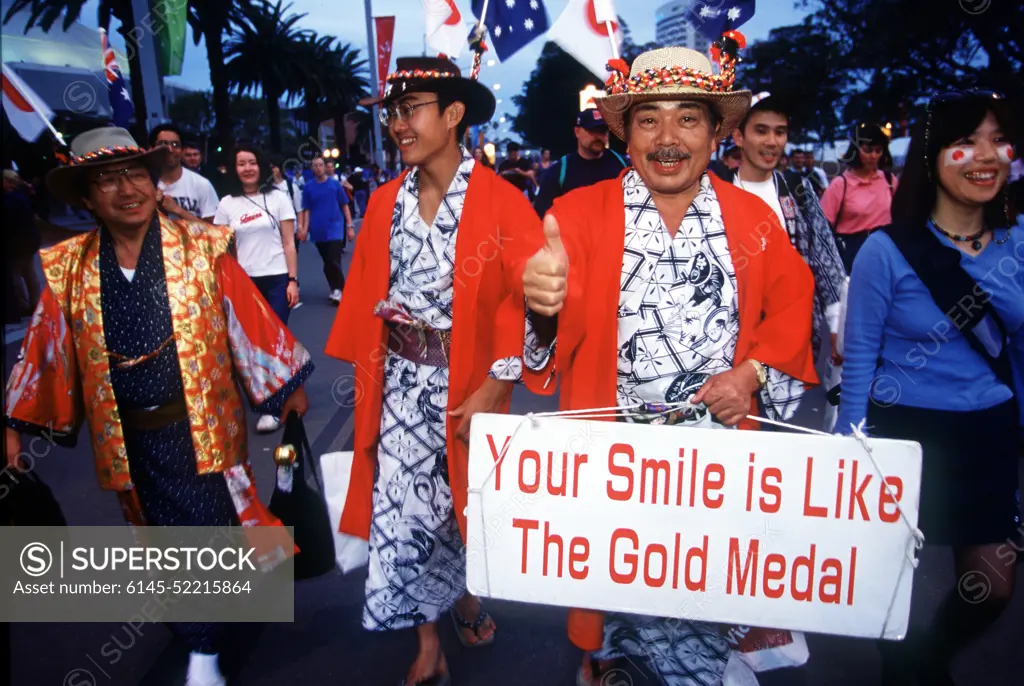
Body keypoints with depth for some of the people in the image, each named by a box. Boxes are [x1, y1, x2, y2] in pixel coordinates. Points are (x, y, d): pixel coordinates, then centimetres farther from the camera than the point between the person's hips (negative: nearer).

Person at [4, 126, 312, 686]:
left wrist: (286, 385, 1)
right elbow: (45, 348, 5)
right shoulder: (68, 268, -2)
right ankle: (203, 634, 45)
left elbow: (249, 320, -4)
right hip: (129, 438, 3)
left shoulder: (202, 249, -8)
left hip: (201, 426, -2)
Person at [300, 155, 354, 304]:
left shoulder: (335, 184, 0)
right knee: (327, 262, 11)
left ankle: (339, 289, -1)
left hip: (334, 228, -2)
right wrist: (305, 229, -4)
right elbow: (307, 210, 5)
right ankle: (335, 288, 24)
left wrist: (350, 226, -1)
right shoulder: (308, 187, 3)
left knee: (334, 261, -13)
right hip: (318, 231, 2)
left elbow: (344, 206, 3)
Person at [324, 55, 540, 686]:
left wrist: (496, 385, -19)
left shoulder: (502, 202, -11)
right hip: (400, 384, 3)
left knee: (465, 502, 16)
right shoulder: (385, 203, 3)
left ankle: (462, 596, 48)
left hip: (469, 383, -3)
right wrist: (365, 368, 1)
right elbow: (364, 296, 5)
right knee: (400, 512, 6)